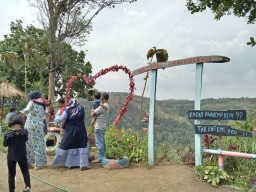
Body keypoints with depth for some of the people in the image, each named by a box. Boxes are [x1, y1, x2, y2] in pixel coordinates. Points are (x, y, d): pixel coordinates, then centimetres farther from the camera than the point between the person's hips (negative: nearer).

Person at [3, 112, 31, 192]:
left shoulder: (7, 134, -17)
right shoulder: (24, 132, -13)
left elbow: (5, 144, -4)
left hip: (11, 156, -1)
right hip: (22, 155, 1)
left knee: (11, 173, 15)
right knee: (25, 170, 17)